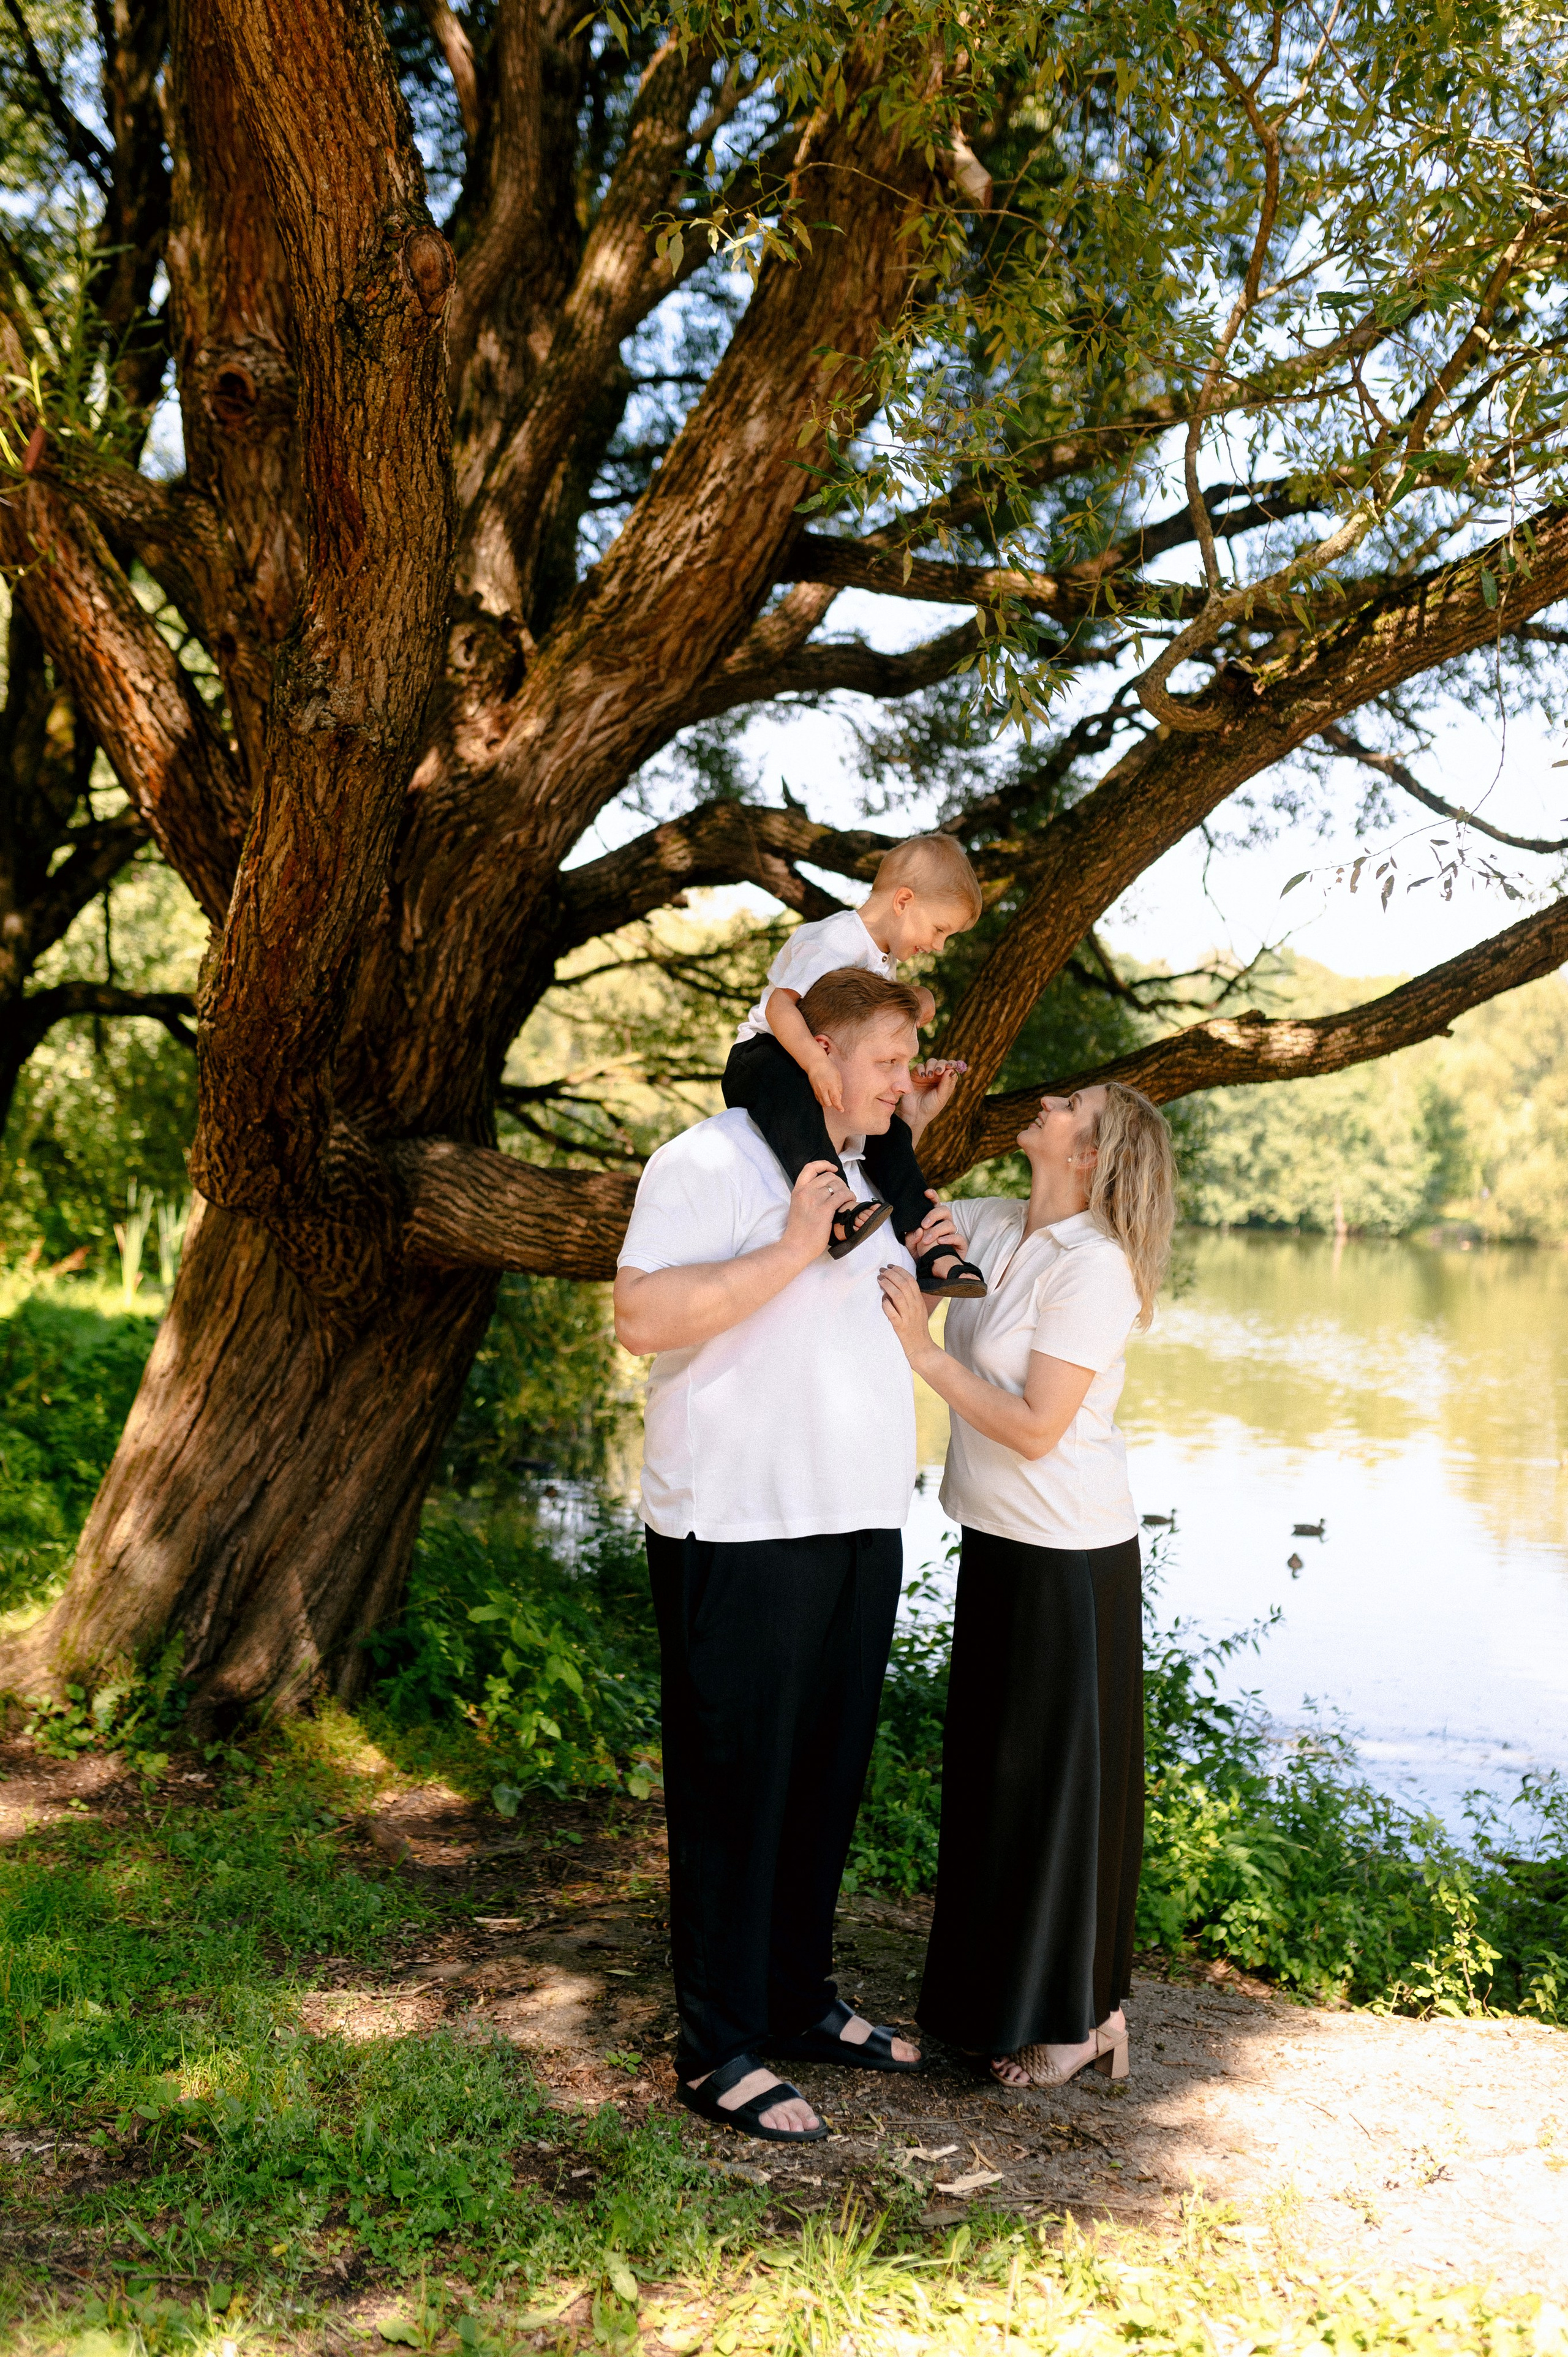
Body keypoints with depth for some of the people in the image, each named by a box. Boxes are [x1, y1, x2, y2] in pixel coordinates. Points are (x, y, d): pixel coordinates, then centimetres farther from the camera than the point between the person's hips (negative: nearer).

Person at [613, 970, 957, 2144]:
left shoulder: (866, 1173, 17)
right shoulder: (711, 1159, -9)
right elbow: (643, 1314, -20)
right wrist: (791, 1249, -20)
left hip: (859, 1524, 8)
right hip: (740, 1532, -8)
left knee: (826, 1778, 16)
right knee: (736, 1788, 0)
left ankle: (800, 2002, 32)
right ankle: (720, 2050, 13)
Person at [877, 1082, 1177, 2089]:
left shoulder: (1092, 1266, -19)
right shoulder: (993, 1228, 3)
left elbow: (1035, 1428, -22)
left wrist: (924, 1349, -20)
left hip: (1071, 1558, -8)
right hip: (999, 1546, 8)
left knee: (1064, 1773, 6)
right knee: (995, 1770, 18)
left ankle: (1084, 2015, 24)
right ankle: (1010, 1992, 35)